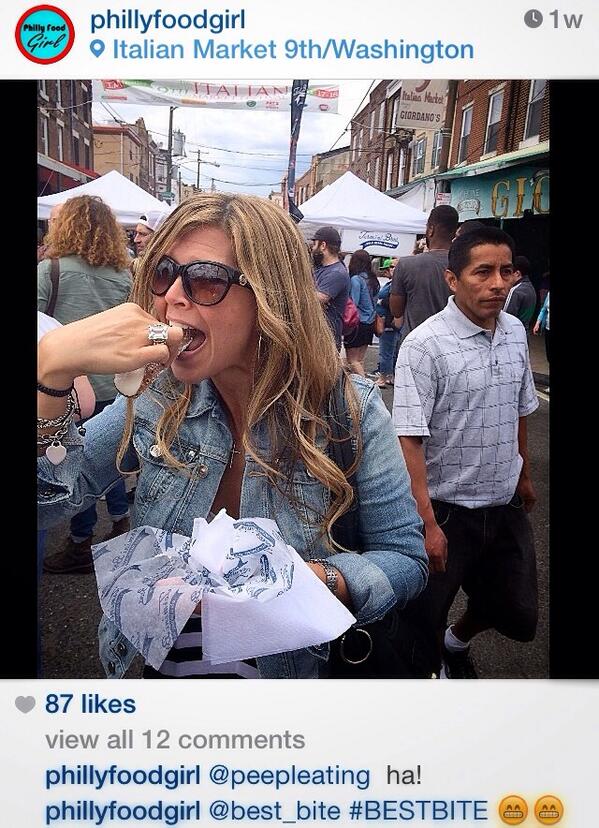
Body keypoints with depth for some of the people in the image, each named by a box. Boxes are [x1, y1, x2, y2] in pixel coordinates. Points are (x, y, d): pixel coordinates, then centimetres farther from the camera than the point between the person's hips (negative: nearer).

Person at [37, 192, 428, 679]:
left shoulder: (350, 411, -20)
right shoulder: (158, 402, -12)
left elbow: (406, 560, -15)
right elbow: (49, 498, -19)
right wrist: (52, 367, -34)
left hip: (291, 668, -2)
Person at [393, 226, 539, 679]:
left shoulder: (516, 332, 2)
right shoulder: (425, 346, -19)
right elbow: (409, 439, -22)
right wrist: (427, 523, -25)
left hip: (506, 506, 7)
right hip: (447, 510, -6)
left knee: (518, 617, 20)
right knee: (422, 625, 7)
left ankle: (458, 642, 50)